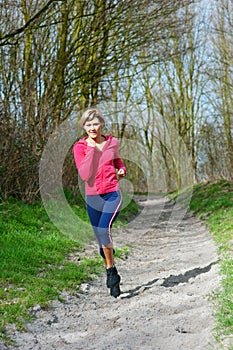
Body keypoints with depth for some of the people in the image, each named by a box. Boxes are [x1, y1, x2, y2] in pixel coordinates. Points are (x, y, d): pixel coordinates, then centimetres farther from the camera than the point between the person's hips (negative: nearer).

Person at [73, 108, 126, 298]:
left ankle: (111, 271, -3)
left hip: (113, 194, -1)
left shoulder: (112, 142, 2)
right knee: (102, 240, 11)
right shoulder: (79, 147, -5)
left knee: (103, 230, -24)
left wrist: (122, 169, 2)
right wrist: (91, 150, -18)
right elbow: (85, 175, -18)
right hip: (93, 197, 1)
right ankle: (113, 275, 31)